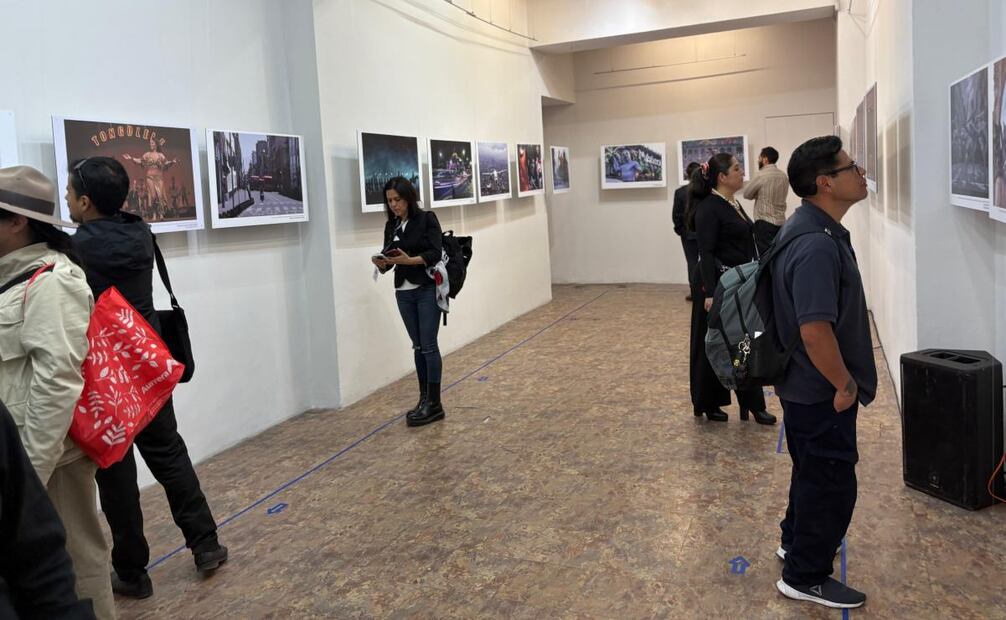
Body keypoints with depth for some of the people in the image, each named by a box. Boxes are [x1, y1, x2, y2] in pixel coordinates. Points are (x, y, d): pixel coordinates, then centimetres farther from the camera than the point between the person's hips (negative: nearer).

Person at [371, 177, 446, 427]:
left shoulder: (427, 219, -6)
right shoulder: (391, 226, 11)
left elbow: (435, 253, -14)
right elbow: (388, 260, 10)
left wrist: (409, 260, -28)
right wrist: (381, 262, -13)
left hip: (427, 290, -5)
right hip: (403, 292, 6)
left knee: (429, 345, -6)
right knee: (418, 346, 9)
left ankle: (434, 404, -2)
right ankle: (424, 399, 15)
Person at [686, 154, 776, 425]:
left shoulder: (734, 204, 11)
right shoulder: (709, 208, -15)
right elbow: (706, 253, -20)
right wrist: (710, 293, -24)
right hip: (719, 286, -9)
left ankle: (752, 404, 19)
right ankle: (707, 405, 20)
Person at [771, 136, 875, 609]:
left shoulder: (809, 228, 6)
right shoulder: (817, 246, -28)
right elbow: (815, 331, -32)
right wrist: (845, 385, -18)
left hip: (808, 386, 10)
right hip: (821, 392, -10)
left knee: (814, 471, 25)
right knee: (831, 482, 5)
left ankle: (796, 542, 44)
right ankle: (805, 577, 21)